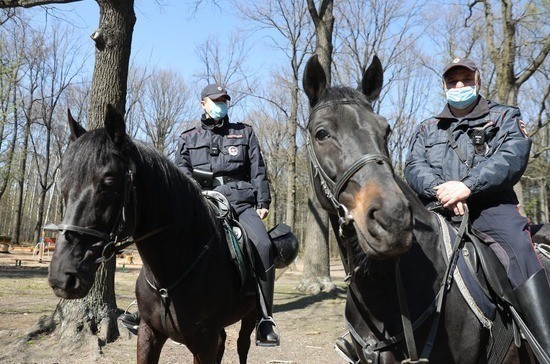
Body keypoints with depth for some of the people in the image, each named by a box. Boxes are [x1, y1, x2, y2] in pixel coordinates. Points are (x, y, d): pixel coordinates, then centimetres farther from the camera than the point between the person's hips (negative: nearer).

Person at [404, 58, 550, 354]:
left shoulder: (504, 117, 18)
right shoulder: (427, 129, 26)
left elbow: (513, 156, -2)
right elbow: (414, 167, 9)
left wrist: (467, 186, -18)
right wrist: (439, 189, -15)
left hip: (490, 205, -2)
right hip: (438, 208, 2)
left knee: (518, 247, -31)